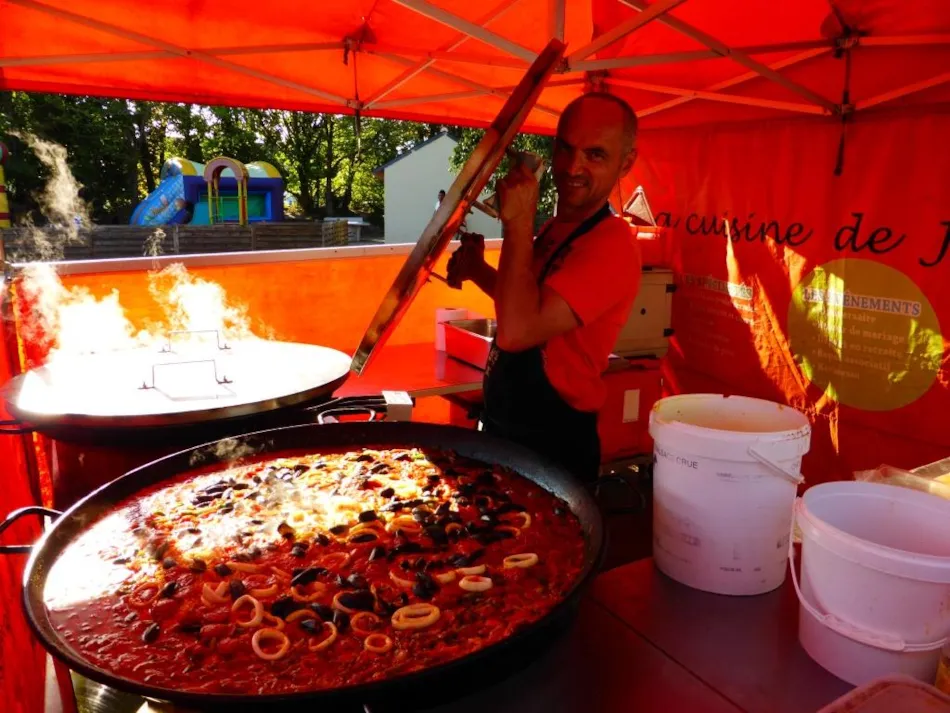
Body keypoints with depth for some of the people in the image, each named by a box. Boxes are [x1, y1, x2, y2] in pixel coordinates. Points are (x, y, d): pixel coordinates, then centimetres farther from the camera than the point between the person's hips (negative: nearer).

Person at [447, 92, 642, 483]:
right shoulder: (558, 227, 5)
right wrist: (477, 271, 2)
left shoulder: (611, 245, -25)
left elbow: (517, 331, -35)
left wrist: (517, 223, -28)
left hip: (551, 445, -9)